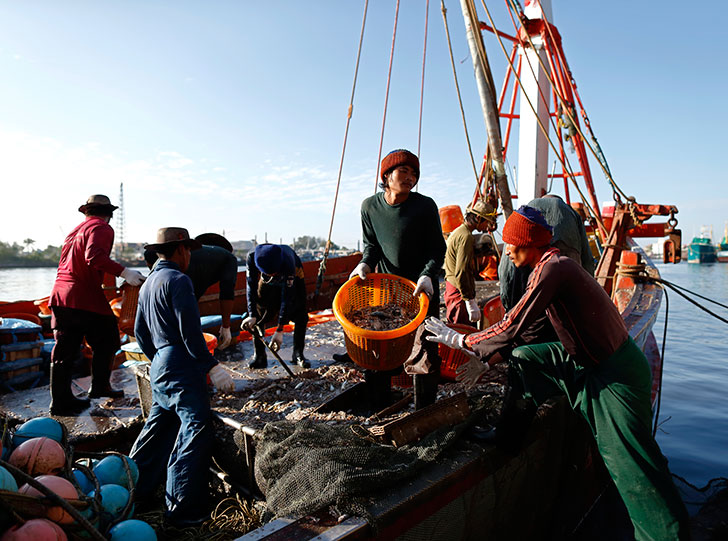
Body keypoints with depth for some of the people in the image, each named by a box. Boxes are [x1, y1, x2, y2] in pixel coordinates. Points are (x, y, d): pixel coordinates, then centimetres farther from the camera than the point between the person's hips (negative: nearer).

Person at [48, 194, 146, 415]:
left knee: (64, 350, 10)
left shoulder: (76, 230, 22)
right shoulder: (102, 228, -4)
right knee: (106, 341, 10)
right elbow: (94, 256, -22)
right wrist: (123, 272, -26)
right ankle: (99, 387, 17)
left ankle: (61, 401, 15)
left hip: (60, 295, 8)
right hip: (85, 297, -8)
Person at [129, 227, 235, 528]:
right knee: (195, 431, -7)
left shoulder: (148, 284, 17)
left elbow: (140, 331, 22)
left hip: (159, 367, 10)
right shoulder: (177, 280, -12)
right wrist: (213, 367, -18)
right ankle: (183, 511, -5)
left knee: (159, 428, 21)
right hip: (182, 367, -10)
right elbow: (190, 331, -20)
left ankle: (135, 490, 33)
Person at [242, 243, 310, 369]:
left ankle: (298, 354, 5)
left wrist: (279, 330, -42)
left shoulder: (287, 263, -45)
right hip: (266, 284, 2)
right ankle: (259, 355, 5)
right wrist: (252, 315, -37)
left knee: (300, 316, -9)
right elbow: (251, 288, -28)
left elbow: (287, 297, -42)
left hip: (292, 279, -2)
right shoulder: (252, 258, -37)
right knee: (258, 316, -6)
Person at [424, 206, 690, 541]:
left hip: (615, 373, -9)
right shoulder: (549, 266, 6)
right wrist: (485, 358, 10)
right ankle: (504, 434, 20)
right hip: (587, 360, 9)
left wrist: (463, 341, -16)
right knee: (523, 359, 11)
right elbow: (520, 321, 11)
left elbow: (514, 325, -28)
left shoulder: (553, 268, -24)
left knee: (629, 464, -3)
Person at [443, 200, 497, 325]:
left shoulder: (457, 232, 17)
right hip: (460, 292, -10)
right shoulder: (466, 237, -15)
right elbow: (461, 273, -22)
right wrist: (471, 302, -21)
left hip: (451, 288, 10)